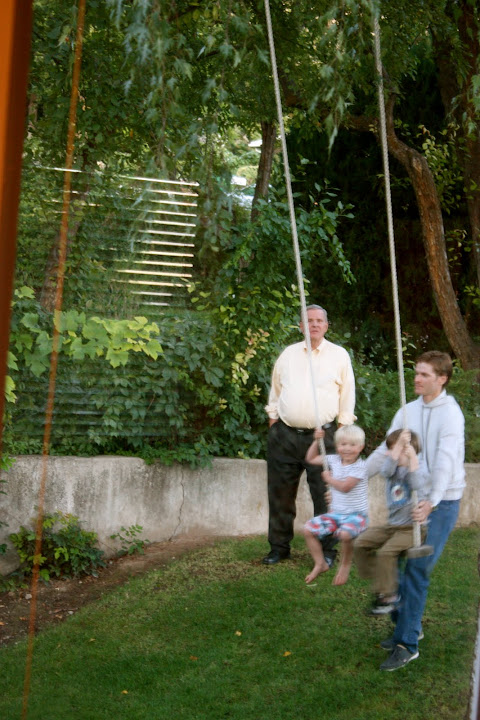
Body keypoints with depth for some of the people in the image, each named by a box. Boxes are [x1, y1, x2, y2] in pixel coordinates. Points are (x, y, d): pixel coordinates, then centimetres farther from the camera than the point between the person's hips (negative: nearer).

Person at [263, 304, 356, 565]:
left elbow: (347, 396, 6)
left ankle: (327, 550, 10)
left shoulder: (339, 355, 4)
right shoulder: (289, 353, 12)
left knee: (325, 496, -1)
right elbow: (275, 390, 19)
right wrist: (273, 418, 13)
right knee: (281, 494, 7)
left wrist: (343, 430, 1)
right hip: (284, 435, 3)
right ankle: (279, 547, 19)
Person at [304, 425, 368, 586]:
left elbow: (345, 487, -23)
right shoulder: (334, 460, 6)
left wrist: (328, 478, -8)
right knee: (308, 529, -5)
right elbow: (311, 459, 19)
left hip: (356, 514, -7)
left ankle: (345, 565, -7)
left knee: (345, 533, -36)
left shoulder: (360, 466, -14)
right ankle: (320, 564, 12)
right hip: (335, 512, 7)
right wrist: (316, 441, 7)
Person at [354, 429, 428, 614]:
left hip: (413, 527, -7)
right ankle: (381, 584, 8)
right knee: (360, 543, -1)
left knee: (386, 552, -26)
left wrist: (412, 455, -32)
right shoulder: (394, 467, 6)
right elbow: (386, 470, -20)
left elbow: (417, 484, -30)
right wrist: (399, 445, -27)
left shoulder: (418, 467, -7)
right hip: (392, 524, 7)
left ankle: (386, 597, -11)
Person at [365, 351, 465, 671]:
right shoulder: (408, 412, 8)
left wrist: (432, 501, -35)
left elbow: (445, 461, -24)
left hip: (441, 503, -6)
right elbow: (387, 451, 10)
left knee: (417, 569, -11)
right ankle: (408, 625, 27)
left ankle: (407, 644, -4)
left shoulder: (450, 413, -12)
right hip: (411, 498, 6)